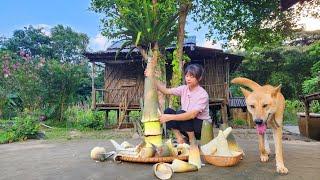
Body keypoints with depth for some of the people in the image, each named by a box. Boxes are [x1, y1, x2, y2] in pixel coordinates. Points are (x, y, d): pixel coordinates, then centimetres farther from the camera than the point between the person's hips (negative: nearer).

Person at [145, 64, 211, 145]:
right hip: (187, 125, 6)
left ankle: (192, 141, -10)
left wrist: (170, 117, -39)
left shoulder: (203, 94, -21)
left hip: (202, 126, -6)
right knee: (168, 111, -15)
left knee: (181, 113, -31)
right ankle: (180, 140, -6)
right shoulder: (184, 89, -1)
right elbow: (166, 91, -7)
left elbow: (192, 115, -33)